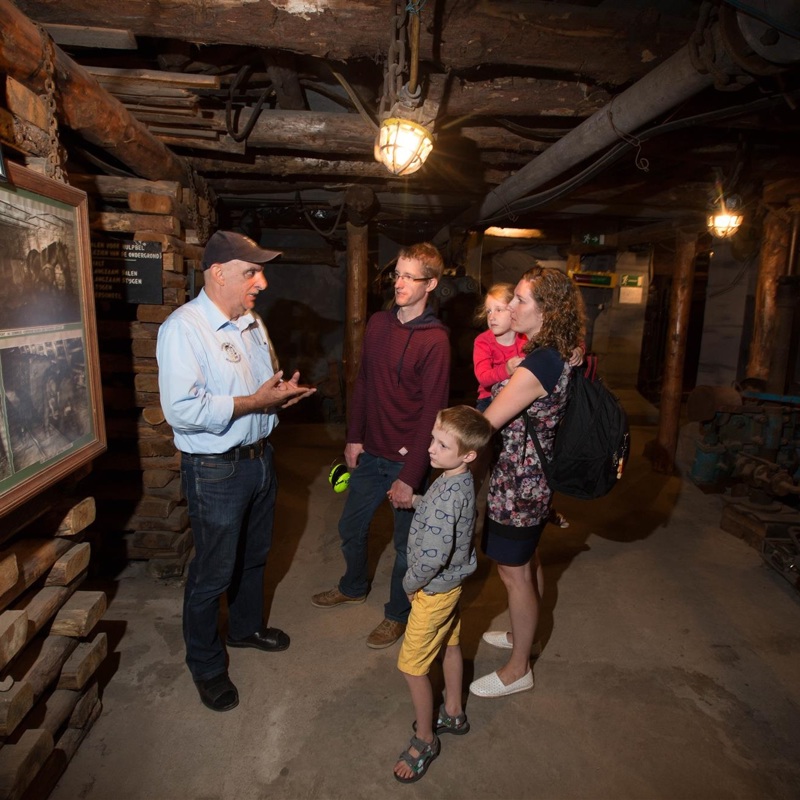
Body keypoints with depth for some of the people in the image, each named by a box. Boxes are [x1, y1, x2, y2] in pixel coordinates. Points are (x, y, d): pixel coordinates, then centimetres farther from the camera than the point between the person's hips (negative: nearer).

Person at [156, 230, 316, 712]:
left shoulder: (252, 322, 7)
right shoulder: (184, 328, -20)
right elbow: (182, 410, -29)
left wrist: (283, 393, -4)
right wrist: (255, 402, -24)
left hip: (260, 457, 8)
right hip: (215, 470, -8)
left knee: (256, 555, 24)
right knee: (213, 573, 9)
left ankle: (247, 627, 50)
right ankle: (206, 665, 33)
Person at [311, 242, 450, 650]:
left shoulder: (435, 340, -17)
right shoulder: (377, 324, 2)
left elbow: (431, 412, -18)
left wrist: (411, 477, -18)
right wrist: (353, 437, 7)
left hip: (406, 459, -6)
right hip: (369, 452, 6)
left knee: (405, 543, 13)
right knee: (351, 528, 22)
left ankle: (397, 613, 38)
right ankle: (353, 586, 50)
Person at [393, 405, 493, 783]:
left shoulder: (446, 493, -34)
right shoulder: (464, 482, -6)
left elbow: (433, 555, -34)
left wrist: (410, 584, -18)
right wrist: (415, 501, 6)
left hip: (434, 589, -9)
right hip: (452, 582, 10)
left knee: (411, 665, 8)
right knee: (449, 645, 27)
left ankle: (425, 739, 28)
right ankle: (453, 713, 48)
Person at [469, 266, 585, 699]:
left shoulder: (537, 366, -28)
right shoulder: (558, 357, 2)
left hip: (518, 485, -9)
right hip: (535, 479, 9)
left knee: (514, 574, 9)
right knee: (523, 566, 26)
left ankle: (518, 669, 29)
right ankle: (521, 634, 49)